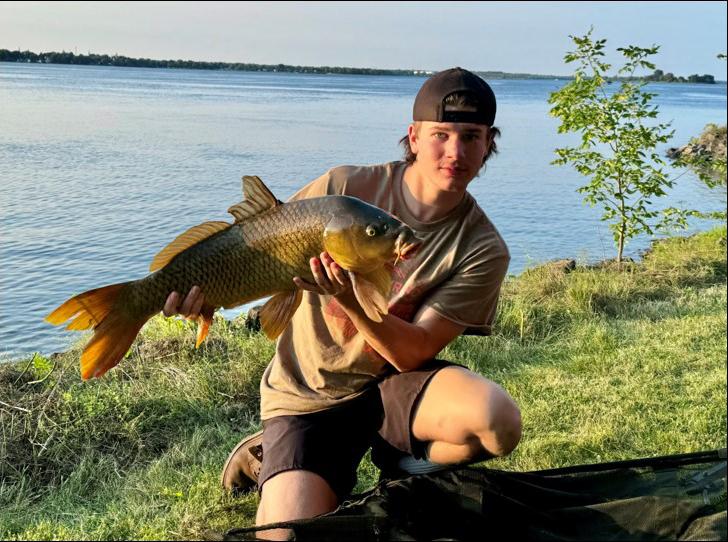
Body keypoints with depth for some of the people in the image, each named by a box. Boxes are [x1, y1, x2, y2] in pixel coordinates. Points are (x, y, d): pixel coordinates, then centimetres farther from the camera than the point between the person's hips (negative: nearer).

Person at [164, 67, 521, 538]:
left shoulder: (482, 249, -11)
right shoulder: (346, 187, -10)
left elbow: (414, 352, -16)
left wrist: (349, 299, -34)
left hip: (391, 384, 1)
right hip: (306, 395, -1)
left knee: (498, 422, -28)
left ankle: (400, 466, 5)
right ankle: (269, 456, 16)